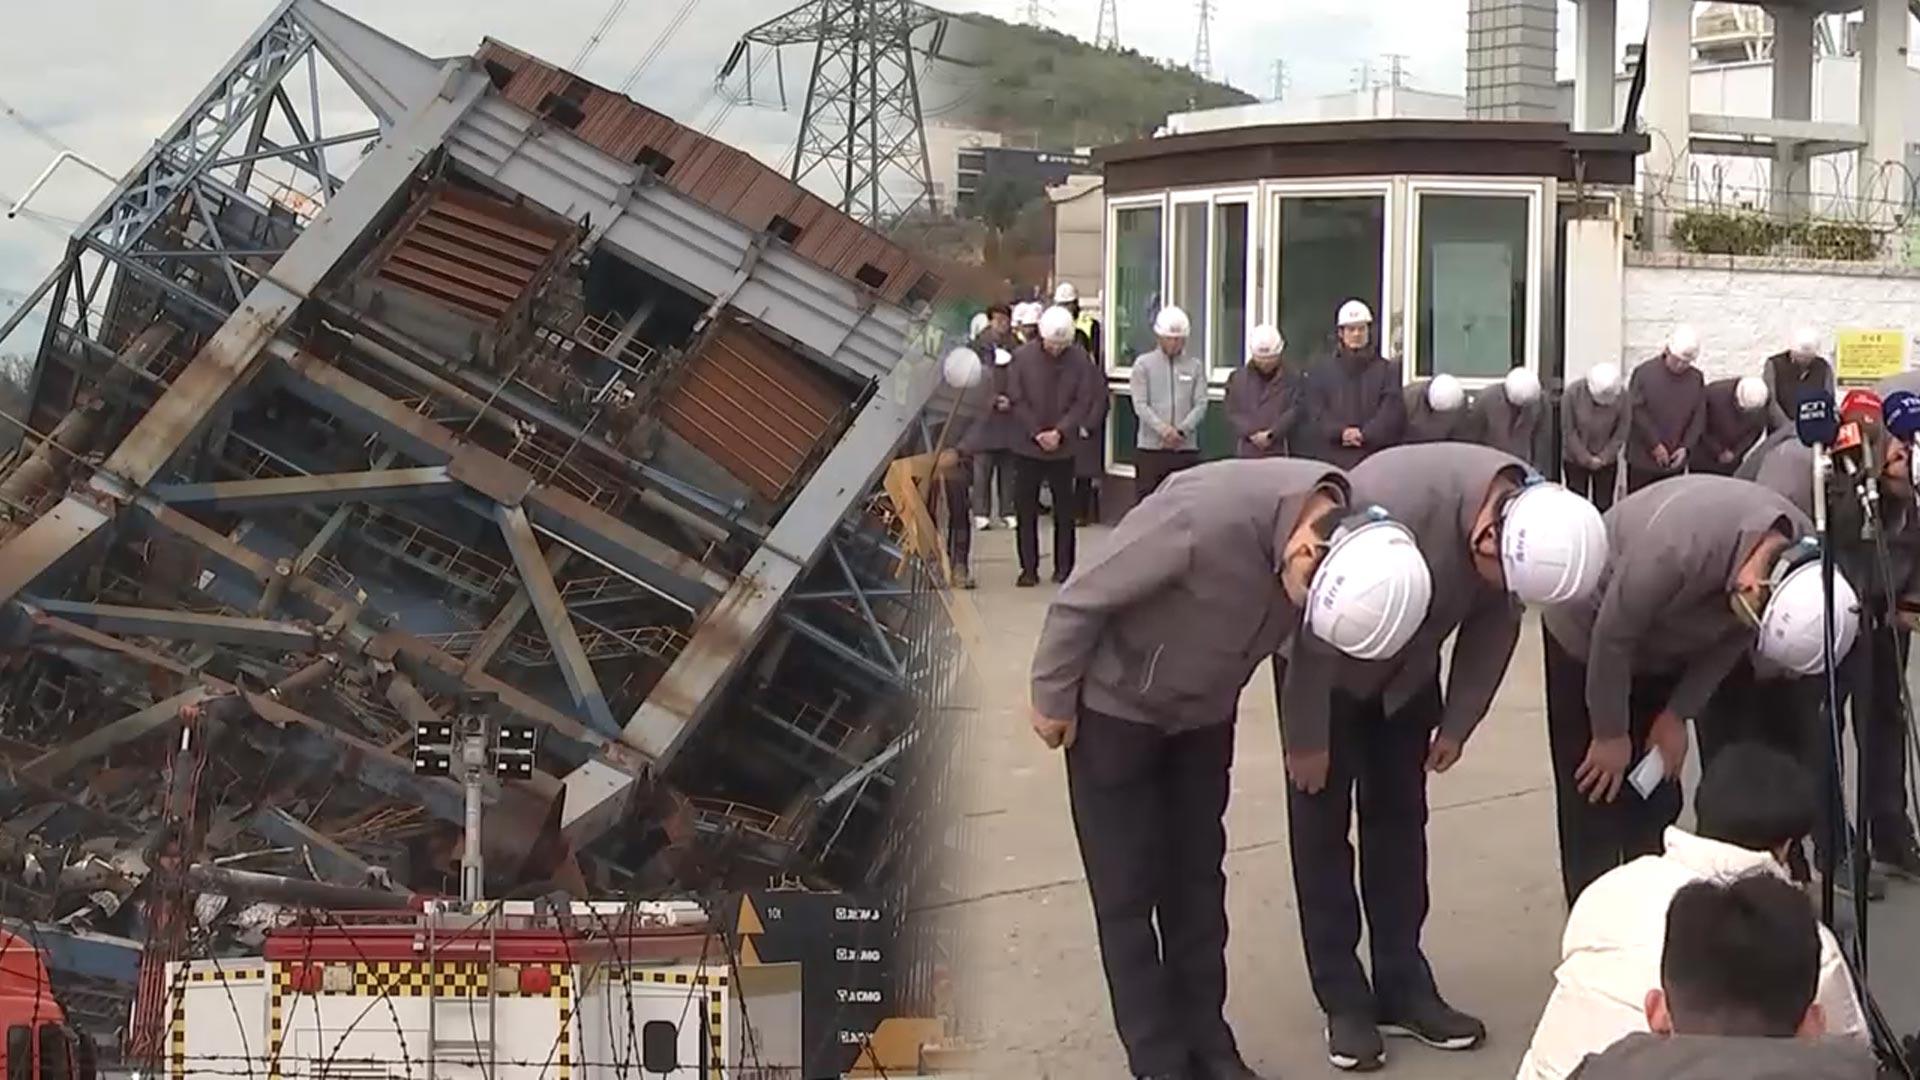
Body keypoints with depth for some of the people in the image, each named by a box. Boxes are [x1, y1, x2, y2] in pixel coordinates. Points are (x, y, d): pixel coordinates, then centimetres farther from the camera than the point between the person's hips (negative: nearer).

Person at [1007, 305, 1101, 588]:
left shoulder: (1080, 359, -5)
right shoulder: (1023, 356, -6)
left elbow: (1085, 401, -3)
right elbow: (1016, 399, -3)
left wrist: (1060, 432, -13)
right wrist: (1036, 433, -11)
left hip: (1064, 448, 0)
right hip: (1027, 445, 0)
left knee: (1064, 510, 7)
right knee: (1025, 509, 3)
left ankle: (1064, 567, 16)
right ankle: (1028, 569, 10)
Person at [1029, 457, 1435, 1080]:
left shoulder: (1348, 534, -20)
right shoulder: (1205, 518, -40)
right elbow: (1081, 601, -25)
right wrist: (1053, 700, -13)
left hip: (1204, 714, 5)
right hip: (1115, 709, -5)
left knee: (1198, 882, 12)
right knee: (1129, 892, 0)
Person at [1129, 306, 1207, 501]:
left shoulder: (1196, 366, 8)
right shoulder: (1143, 364, 4)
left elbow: (1201, 405, 0)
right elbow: (1140, 405, -4)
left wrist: (1181, 430, -16)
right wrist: (1163, 429, -18)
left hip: (1186, 448, 1)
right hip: (1151, 447, -1)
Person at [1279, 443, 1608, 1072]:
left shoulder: (1532, 520, -22)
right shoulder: (1391, 505, -41)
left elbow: (1493, 627, -4)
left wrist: (1458, 724, -1)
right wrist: (1306, 739, -21)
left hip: (1407, 669, 5)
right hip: (1322, 657, -5)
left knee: (1400, 817, 7)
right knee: (1322, 822, -3)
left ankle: (1403, 988, 15)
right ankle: (1344, 1001, 4)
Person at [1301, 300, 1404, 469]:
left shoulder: (1388, 371, 12)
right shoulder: (1320, 372, 16)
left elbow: (1393, 413, 1)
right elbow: (1315, 413, 5)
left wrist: (1365, 435, -13)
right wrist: (1339, 432, -13)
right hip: (1330, 456, 1)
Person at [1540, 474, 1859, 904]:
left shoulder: (1803, 556, -22)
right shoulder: (1679, 546, -42)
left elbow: (1729, 640, -5)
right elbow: (1611, 637, -29)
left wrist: (1678, 713, -9)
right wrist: (1610, 733, -17)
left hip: (1663, 648, 6)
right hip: (1589, 636, -6)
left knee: (1657, 797, 6)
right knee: (1596, 795, -6)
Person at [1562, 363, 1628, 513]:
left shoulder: (1621, 398, -17)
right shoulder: (1573, 394, -21)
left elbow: (1621, 432, -7)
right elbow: (1568, 430, -14)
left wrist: (1603, 457, -12)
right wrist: (1586, 459, -13)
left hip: (1606, 462, 1)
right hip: (1575, 460, -1)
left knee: (1604, 506, 5)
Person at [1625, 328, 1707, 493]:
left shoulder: (1696, 379, 3)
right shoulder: (1644, 373, -9)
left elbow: (1699, 417, 4)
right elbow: (1636, 412, -11)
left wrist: (1685, 446, -10)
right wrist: (1655, 444, -14)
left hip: (1675, 461, 4)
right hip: (1642, 459, -4)